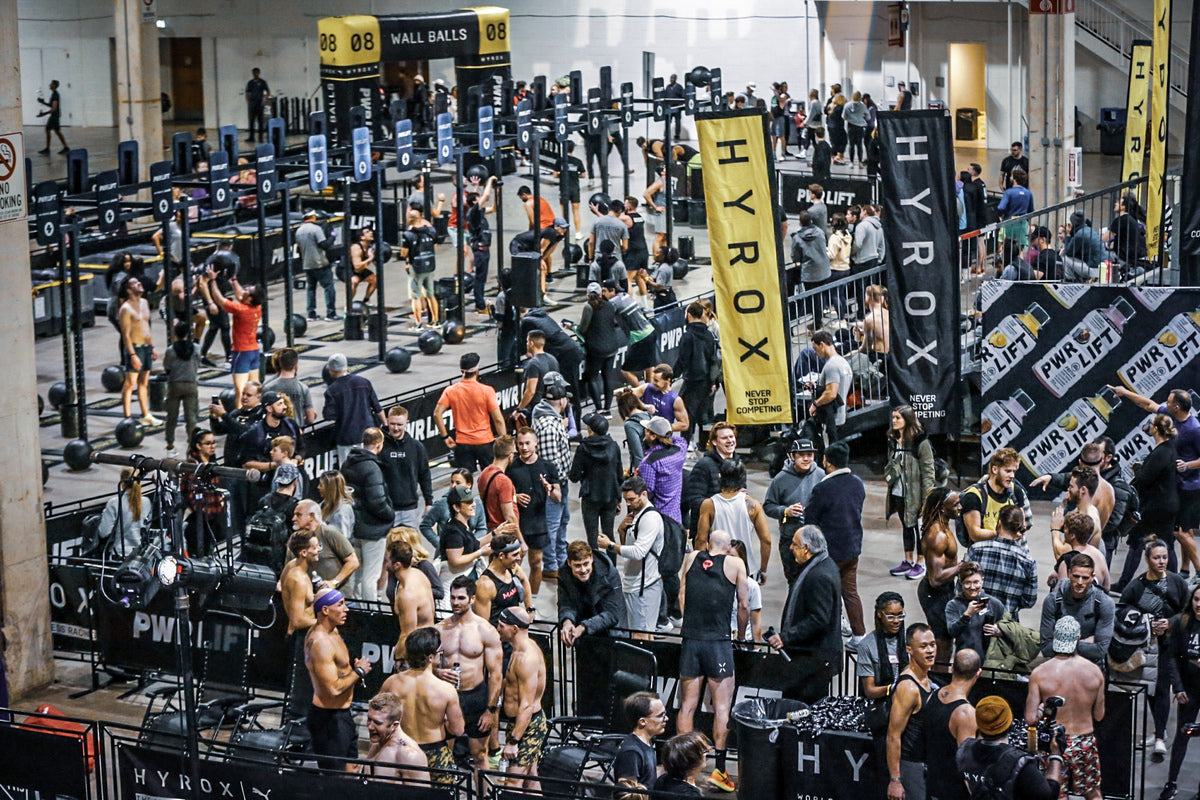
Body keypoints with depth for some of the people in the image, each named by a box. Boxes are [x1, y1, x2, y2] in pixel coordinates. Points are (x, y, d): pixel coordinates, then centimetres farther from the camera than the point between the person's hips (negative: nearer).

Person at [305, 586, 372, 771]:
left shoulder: (332, 632, 9)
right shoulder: (320, 642, -24)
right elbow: (334, 688, -28)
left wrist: (353, 669, 6)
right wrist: (359, 672, -14)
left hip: (342, 714, 10)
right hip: (329, 718, -10)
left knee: (350, 770, 16)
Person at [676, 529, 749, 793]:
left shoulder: (691, 558, 10)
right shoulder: (735, 564, 1)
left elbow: (682, 597, 14)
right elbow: (744, 606, 4)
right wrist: (741, 636, 19)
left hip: (690, 641, 3)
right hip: (718, 643, -3)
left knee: (687, 705, 8)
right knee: (722, 706, 1)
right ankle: (719, 769, -2)